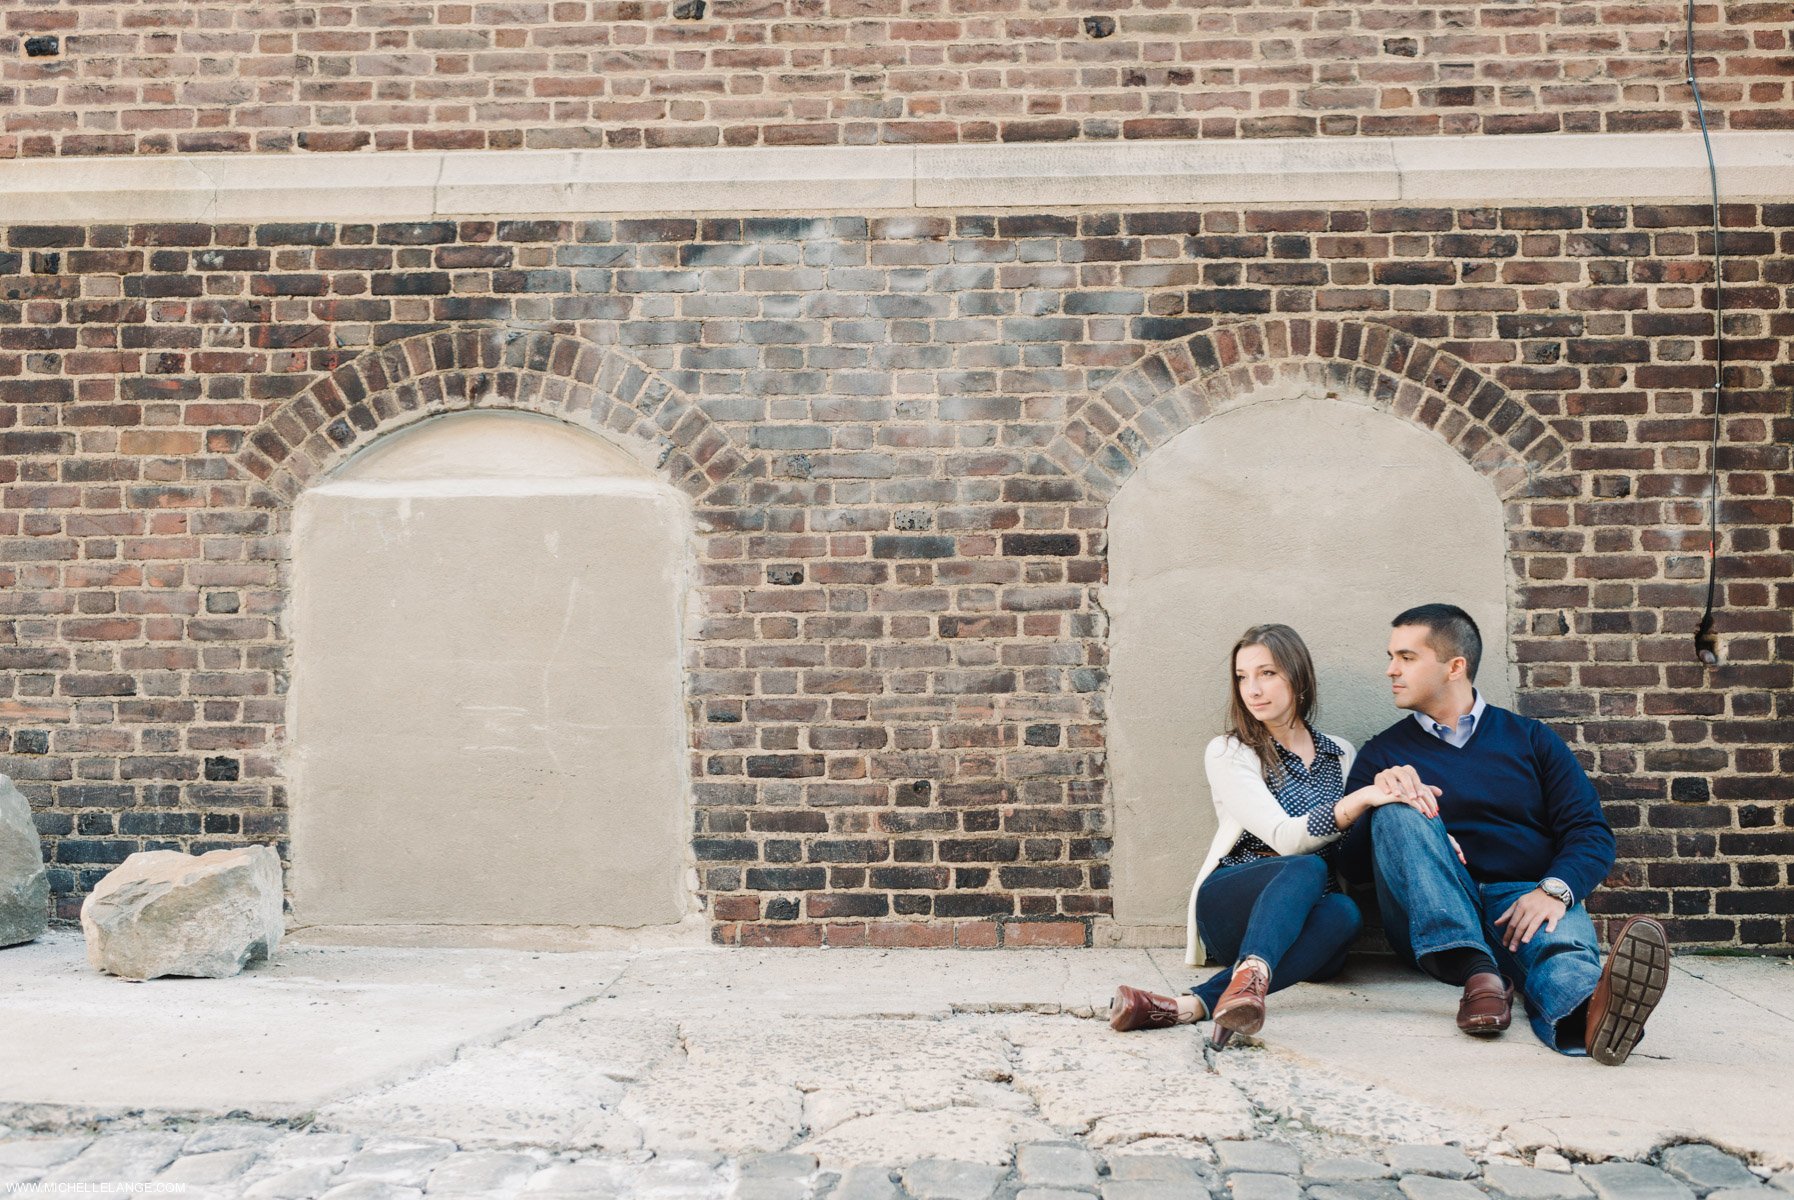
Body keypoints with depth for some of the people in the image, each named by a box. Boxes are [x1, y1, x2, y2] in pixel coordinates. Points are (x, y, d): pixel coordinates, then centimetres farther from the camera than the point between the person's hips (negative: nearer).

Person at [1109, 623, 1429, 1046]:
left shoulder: (1341, 754, 15)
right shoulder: (1227, 753, 1)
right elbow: (1287, 838, -12)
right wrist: (1362, 798, -27)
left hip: (1307, 916, 3)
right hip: (1229, 905, -3)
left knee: (1343, 911, -35)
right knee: (1306, 869, -35)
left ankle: (1193, 1004, -49)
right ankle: (1250, 977, -63)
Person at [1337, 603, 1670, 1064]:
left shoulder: (1530, 739, 17)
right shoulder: (1383, 753, 16)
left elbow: (1591, 832, 5)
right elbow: (1349, 862, 5)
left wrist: (1555, 889, -16)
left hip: (1523, 900, 0)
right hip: (1431, 921, 0)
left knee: (1563, 934, -35)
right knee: (1398, 812, -26)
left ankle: (1582, 1009, -71)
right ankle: (1476, 971, -43)